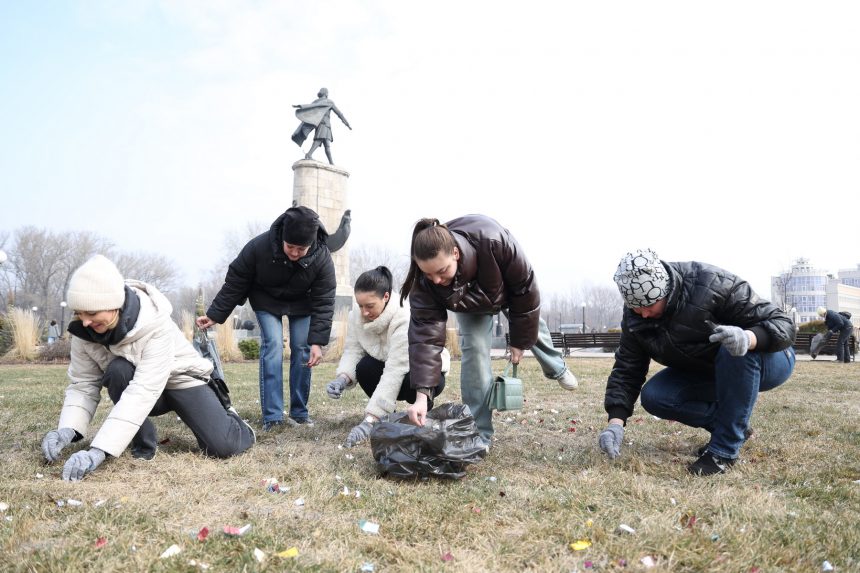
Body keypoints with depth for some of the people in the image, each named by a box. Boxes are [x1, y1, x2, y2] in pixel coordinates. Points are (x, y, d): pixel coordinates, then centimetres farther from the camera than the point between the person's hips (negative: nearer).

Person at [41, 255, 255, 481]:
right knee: (118, 370, -32)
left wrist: (98, 451, -48)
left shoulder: (154, 322, -35)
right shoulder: (83, 331, -18)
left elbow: (144, 390, -41)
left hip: (180, 378, -3)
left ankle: (231, 420, 16)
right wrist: (67, 429, -33)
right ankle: (144, 442, -10)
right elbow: (83, 384, -13)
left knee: (223, 446, -21)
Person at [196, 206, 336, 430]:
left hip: (302, 303, 1)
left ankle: (299, 413, 5)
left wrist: (317, 342, -33)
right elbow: (235, 283, -19)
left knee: (302, 350, -6)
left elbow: (324, 302, -26)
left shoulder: (322, 258, -31)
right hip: (266, 300, -1)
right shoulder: (258, 247, -32)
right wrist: (214, 315, -18)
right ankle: (272, 417, -15)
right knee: (273, 347, -17)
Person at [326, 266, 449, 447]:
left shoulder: (406, 318, -36)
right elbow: (353, 350, -14)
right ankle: (387, 415, -1)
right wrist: (342, 378, -37)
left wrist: (370, 420, -44)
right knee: (364, 367, -26)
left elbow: (395, 372, -40)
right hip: (388, 364, 5)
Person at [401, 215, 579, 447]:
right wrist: (422, 393, -53)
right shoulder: (425, 280, -41)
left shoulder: (494, 242, -49)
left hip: (511, 291, 0)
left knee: (533, 325, 24)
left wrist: (520, 340, -22)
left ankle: (556, 368, 58)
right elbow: (425, 333, -43)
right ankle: (479, 433, -3)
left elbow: (525, 288, -32)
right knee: (474, 349, -16)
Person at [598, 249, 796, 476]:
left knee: (734, 350, -39)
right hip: (708, 372, 5)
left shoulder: (712, 285, -32)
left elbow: (783, 325, -29)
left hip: (769, 362, -5)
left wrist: (748, 339, -53)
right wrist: (615, 422, -26)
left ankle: (725, 450, -25)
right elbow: (626, 370, -12)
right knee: (653, 396, -17)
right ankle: (734, 425, 3)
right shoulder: (635, 317, -15)